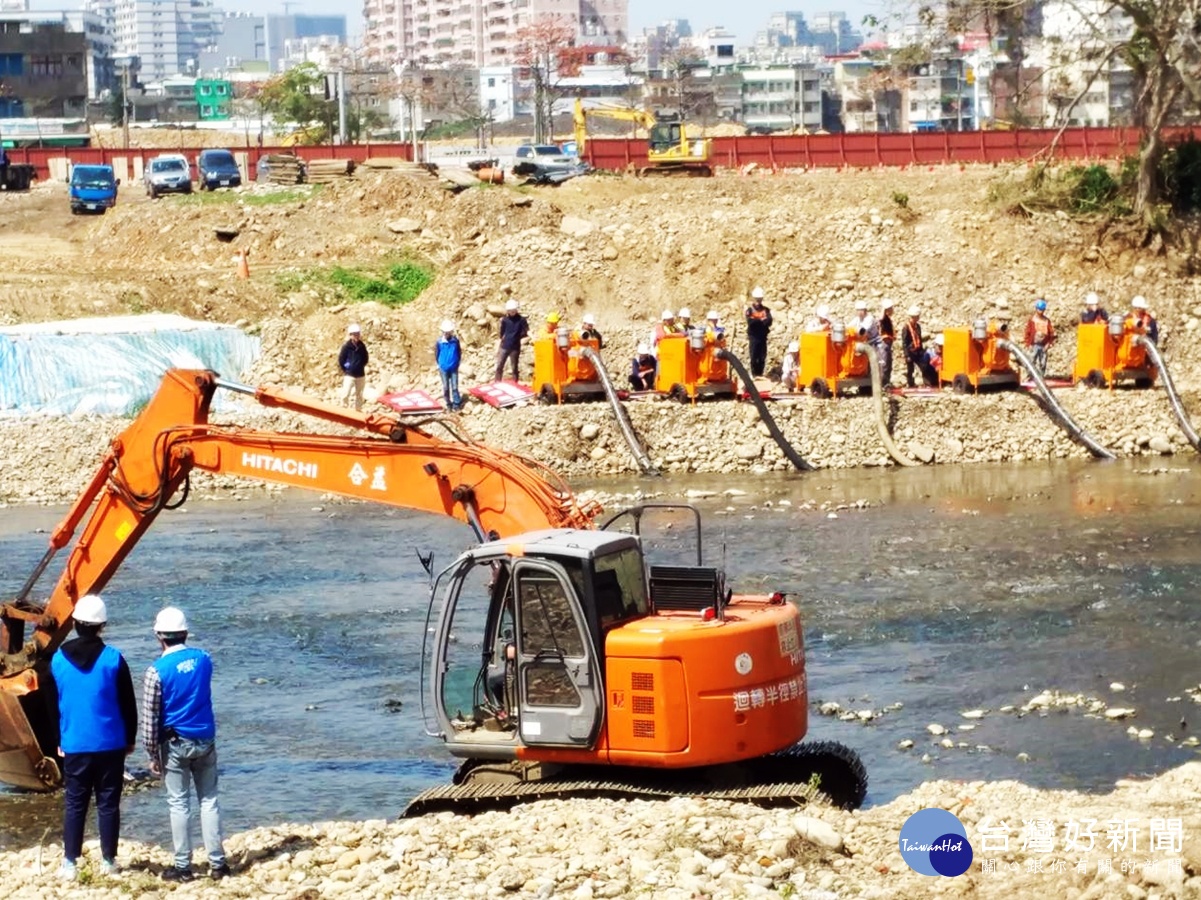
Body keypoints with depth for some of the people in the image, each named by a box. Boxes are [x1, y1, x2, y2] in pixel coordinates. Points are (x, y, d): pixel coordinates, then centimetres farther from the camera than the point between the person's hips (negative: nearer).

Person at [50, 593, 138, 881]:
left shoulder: (58, 660, -2)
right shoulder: (113, 659, -9)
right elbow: (128, 704, -2)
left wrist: (57, 741, 17)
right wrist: (130, 739, 9)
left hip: (74, 746, 1)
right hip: (110, 745, -1)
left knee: (74, 804, 7)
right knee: (108, 804, 7)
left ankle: (70, 863, 5)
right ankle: (108, 861, 11)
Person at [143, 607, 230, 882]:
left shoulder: (157, 671, -14)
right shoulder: (203, 659, 0)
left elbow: (150, 718, -12)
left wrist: (152, 754, -4)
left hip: (176, 744, -4)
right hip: (206, 740, 4)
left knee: (179, 805, 4)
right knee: (209, 800, 9)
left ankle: (183, 866, 7)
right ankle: (217, 862, 9)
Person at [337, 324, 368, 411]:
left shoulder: (362, 346, 1)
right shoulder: (346, 346, -10)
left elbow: (365, 359, 14)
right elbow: (341, 360, -5)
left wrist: (361, 367, 7)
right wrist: (345, 370, -2)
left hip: (360, 375, 4)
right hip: (349, 375, -4)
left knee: (359, 396, 13)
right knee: (345, 395, -13)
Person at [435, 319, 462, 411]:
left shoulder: (455, 340, -8)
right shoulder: (439, 342, -11)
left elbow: (459, 352, 5)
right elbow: (436, 355, 2)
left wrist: (457, 363, 6)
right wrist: (439, 365, 6)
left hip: (454, 368, 0)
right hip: (444, 368, 0)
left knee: (455, 387, 0)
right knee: (446, 387, 9)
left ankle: (456, 404, 9)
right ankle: (448, 404, 21)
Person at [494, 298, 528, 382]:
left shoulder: (521, 319, -3)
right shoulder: (504, 320, 3)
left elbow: (527, 330, -13)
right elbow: (501, 334, 9)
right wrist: (497, 347, 9)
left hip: (515, 347, -2)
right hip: (504, 347, 2)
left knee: (514, 368, 3)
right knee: (499, 366, 2)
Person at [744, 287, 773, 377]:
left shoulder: (766, 310, 9)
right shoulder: (750, 310, 2)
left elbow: (769, 321, -4)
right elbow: (750, 322, -14)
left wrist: (757, 321, -16)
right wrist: (761, 320, -9)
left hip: (763, 336, 2)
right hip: (753, 337, -2)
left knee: (762, 357, 2)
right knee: (754, 356, -3)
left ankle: (760, 374, 9)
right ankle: (754, 374, 4)